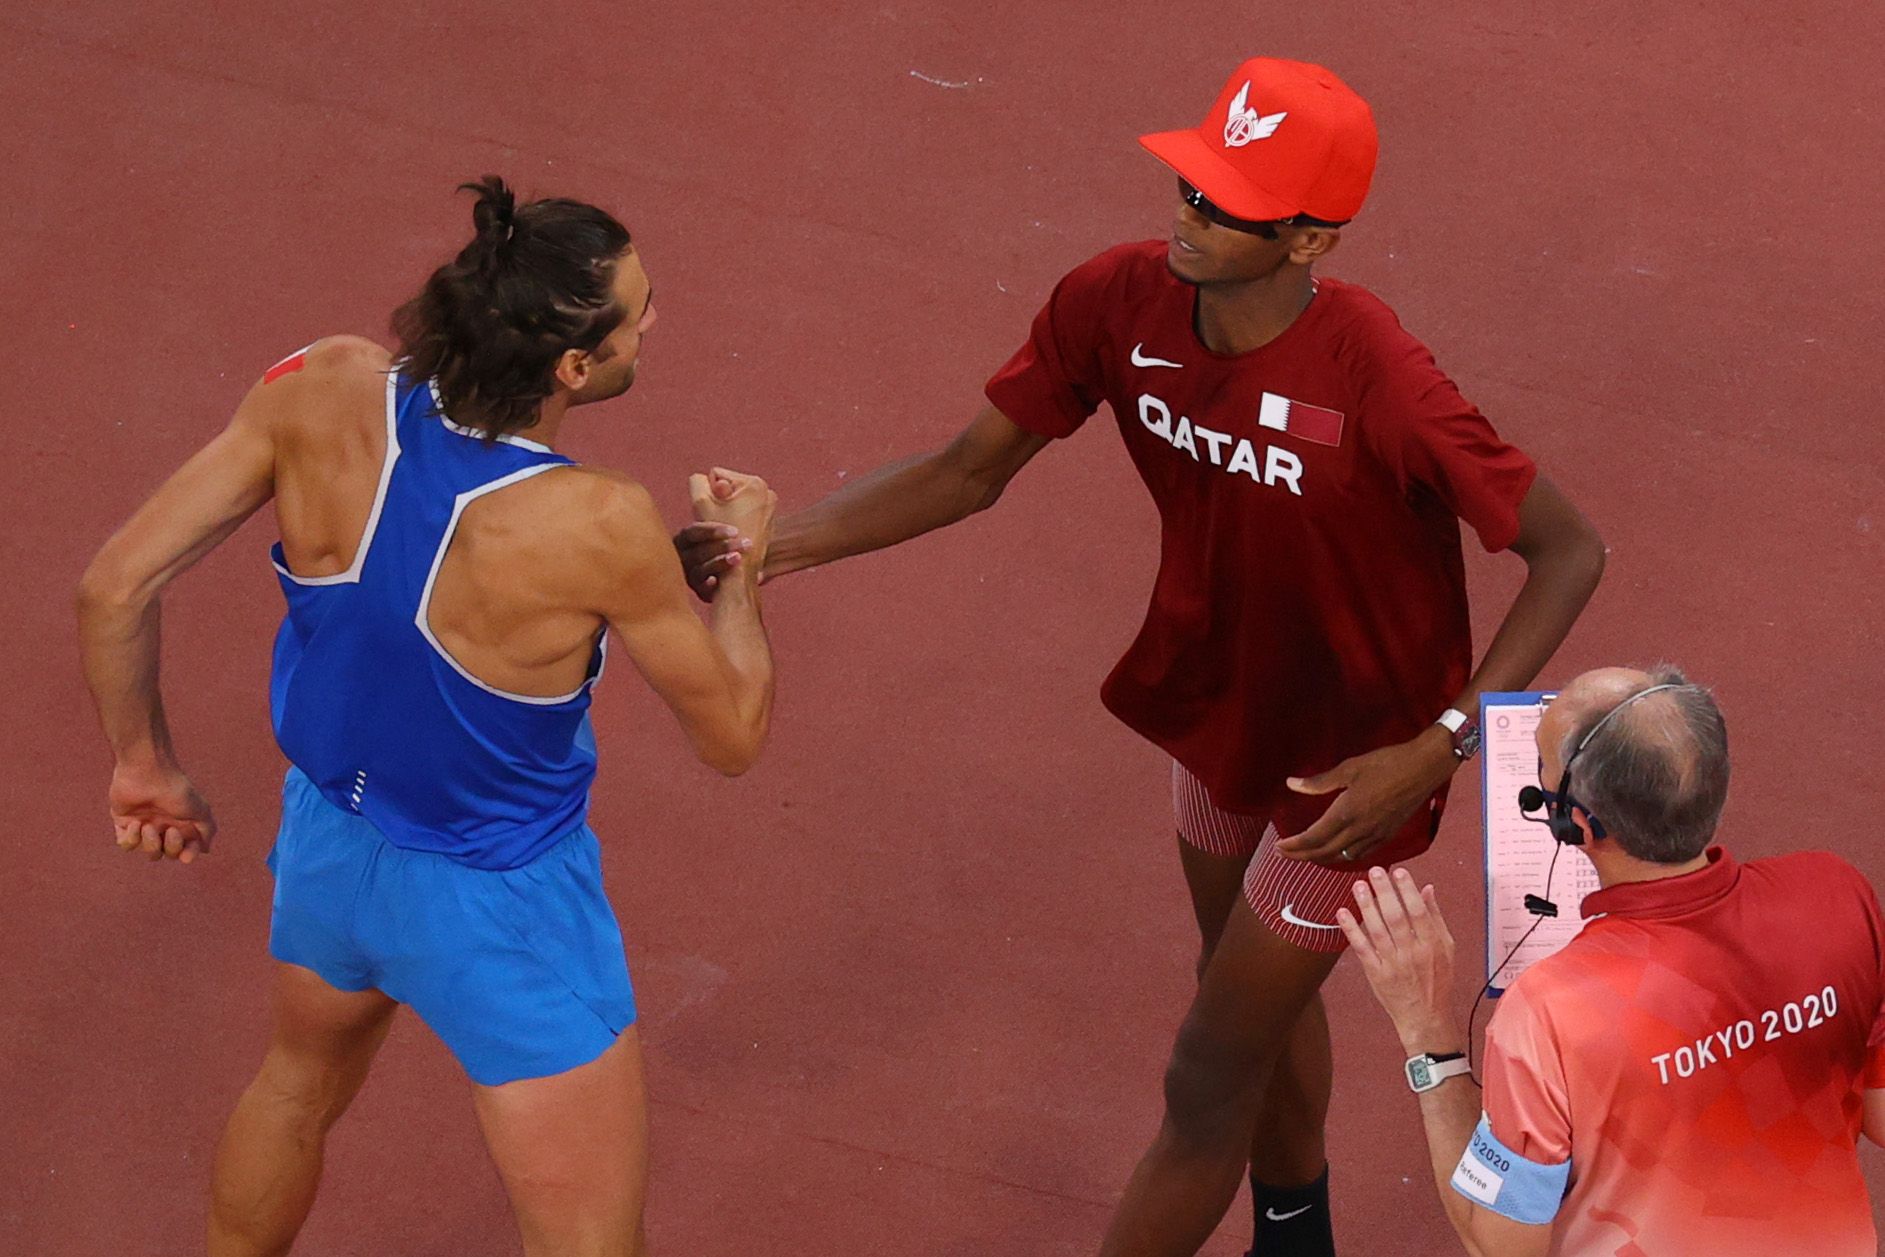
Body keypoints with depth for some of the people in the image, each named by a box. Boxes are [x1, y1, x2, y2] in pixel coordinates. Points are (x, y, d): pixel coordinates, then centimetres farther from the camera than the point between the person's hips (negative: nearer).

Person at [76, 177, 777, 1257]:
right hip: (500, 906, -6)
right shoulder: (602, 528, -34)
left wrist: (146, 762, 3)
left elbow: (116, 587, -14)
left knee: (300, 1088, 36)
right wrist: (742, 560, 1)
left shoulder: (324, 393, -22)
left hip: (328, 838, 6)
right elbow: (733, 735, -17)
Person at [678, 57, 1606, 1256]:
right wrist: (764, 546, -21)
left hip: (1353, 762, -7)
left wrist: (1437, 750, -35)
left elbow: (1570, 551, -27)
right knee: (1257, 999, 30)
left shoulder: (1375, 383, -37)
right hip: (1222, 705, 7)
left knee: (1207, 1084, 3)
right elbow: (970, 470, -8)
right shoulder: (1120, 303, -20)